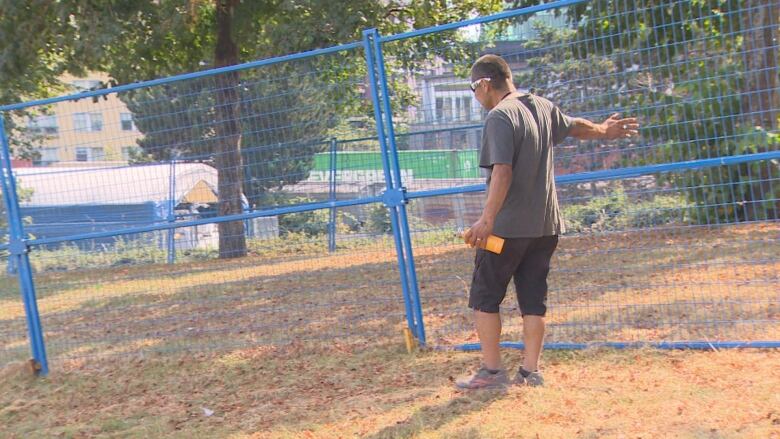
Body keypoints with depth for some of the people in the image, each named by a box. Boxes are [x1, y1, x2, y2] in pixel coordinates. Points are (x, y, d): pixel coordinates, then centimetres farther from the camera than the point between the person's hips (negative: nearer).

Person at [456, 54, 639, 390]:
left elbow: (502, 173, -26)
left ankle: (491, 371, 5)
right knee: (533, 298, 11)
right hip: (545, 224, 8)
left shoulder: (499, 117, -15)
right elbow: (576, 127, 27)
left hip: (508, 226, -8)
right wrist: (604, 130, 47)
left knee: (484, 297, 4)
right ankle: (530, 371, 12)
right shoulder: (542, 107, 9)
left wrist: (487, 219, -29)